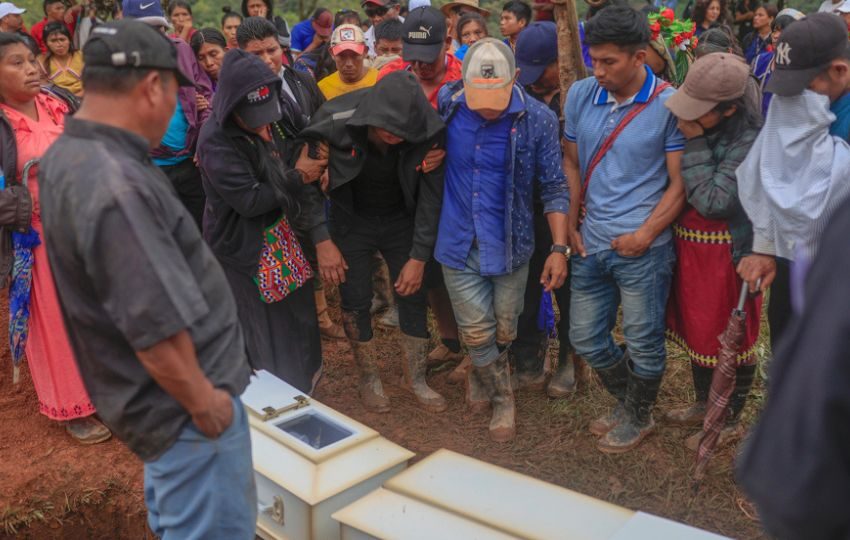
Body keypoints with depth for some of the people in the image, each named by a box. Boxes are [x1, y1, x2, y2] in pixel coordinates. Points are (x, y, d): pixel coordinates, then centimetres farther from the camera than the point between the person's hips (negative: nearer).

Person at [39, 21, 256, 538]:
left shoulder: (67, 155, 1)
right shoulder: (116, 187, -32)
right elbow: (155, 326, -30)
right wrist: (201, 398, -16)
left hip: (158, 393, 10)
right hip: (178, 399, -10)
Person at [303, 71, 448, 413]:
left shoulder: (427, 134, -26)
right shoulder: (336, 124, -29)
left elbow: (431, 196, -16)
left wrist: (419, 257, -14)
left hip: (401, 220, 1)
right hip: (351, 221, -1)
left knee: (413, 296, 4)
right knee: (355, 302, 3)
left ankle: (415, 378, 24)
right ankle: (369, 379, 26)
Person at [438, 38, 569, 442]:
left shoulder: (538, 119, -13)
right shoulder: (446, 105, -8)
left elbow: (554, 188, -8)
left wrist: (559, 247, -12)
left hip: (510, 244, 0)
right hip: (459, 242, 1)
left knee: (503, 332, 13)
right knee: (477, 333, 5)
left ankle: (482, 374, 43)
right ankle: (503, 397, 31)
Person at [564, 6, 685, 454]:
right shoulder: (580, 95, 1)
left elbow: (679, 183, -8)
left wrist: (645, 235, -15)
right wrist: (571, 224, 5)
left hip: (642, 248, -5)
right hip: (591, 244, 5)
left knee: (643, 343, 9)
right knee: (585, 338, 15)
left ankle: (638, 417, 35)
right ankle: (627, 400, 41)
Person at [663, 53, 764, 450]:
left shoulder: (751, 141, -23)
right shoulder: (696, 125, -1)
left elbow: (714, 201, -27)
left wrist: (695, 144, -24)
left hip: (727, 254, -7)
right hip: (689, 248, 8)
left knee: (731, 338, 9)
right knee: (696, 328, 21)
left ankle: (731, 420, 29)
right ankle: (704, 404, 42)